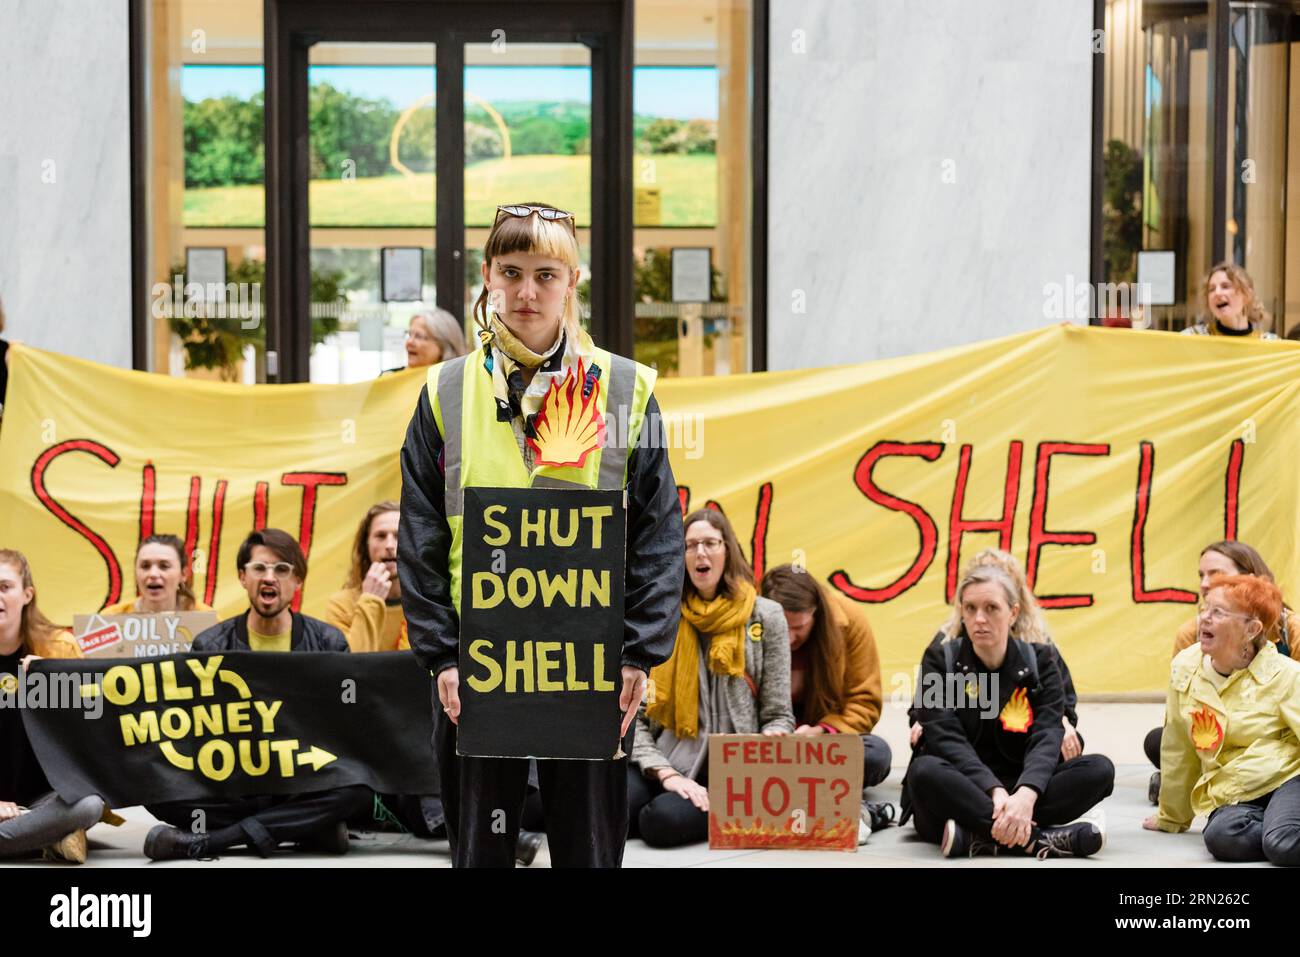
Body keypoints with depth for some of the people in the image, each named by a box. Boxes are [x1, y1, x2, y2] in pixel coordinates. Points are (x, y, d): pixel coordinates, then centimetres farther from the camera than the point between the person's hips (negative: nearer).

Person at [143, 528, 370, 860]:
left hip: (304, 786, 0)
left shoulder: (328, 643, 8)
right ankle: (308, 828, -23)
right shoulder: (209, 646, 9)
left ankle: (205, 841, -27)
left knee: (358, 785, -33)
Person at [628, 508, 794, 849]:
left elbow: (778, 717, 7)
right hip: (665, 763, 2)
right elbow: (632, 715, 4)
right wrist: (667, 774, -13)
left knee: (663, 820, -33)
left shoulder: (765, 616, 6)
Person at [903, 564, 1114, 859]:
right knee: (924, 771, -35)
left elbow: (1047, 735, -10)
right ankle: (1037, 839, -35)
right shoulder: (940, 660, 0)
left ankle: (981, 837, -32)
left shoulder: (1040, 661, 4)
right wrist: (994, 791, -31)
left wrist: (1026, 795, -31)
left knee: (1099, 769, -22)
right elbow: (946, 738, -13)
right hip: (959, 795, -2)